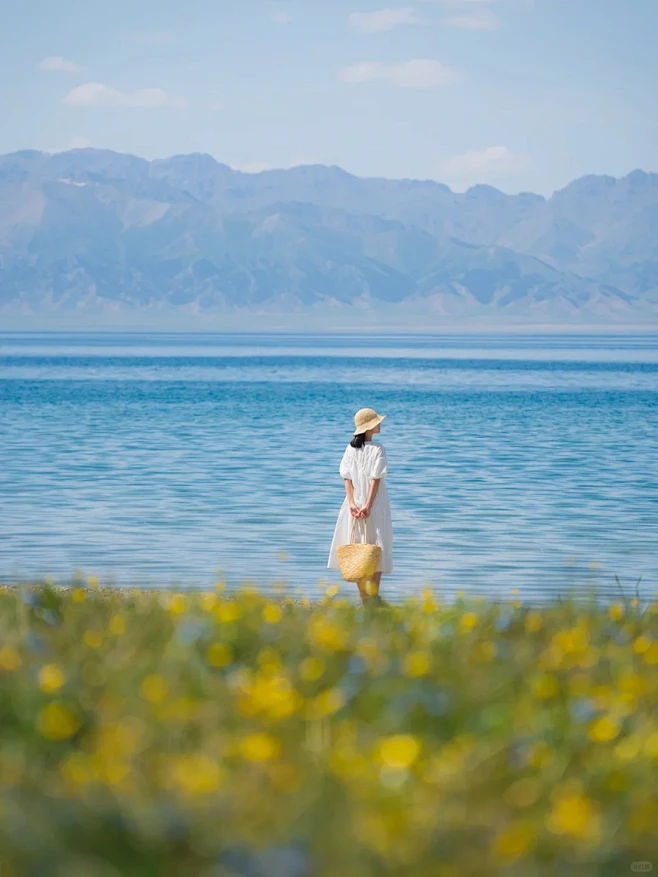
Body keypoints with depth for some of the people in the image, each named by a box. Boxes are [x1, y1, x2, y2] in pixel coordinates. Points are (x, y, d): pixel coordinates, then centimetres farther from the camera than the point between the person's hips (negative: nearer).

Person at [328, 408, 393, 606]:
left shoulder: (351, 449, 4)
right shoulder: (378, 449, -10)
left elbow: (347, 478, -3)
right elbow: (375, 479, -15)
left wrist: (352, 503, -7)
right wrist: (368, 506, -18)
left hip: (355, 503, 5)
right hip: (375, 504, -5)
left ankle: (364, 597, 9)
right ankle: (374, 597, -2)